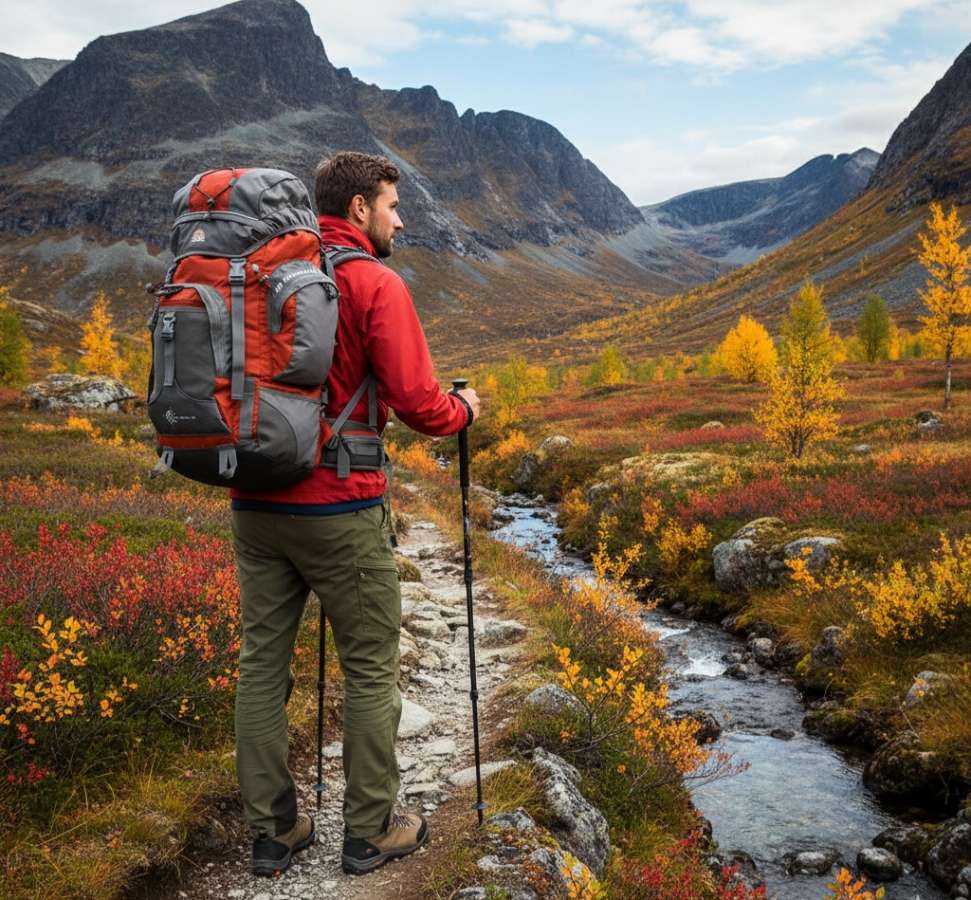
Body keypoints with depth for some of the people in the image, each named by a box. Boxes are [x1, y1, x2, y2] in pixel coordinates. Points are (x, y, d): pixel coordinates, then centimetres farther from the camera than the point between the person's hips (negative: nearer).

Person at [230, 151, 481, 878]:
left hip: (255, 503, 6)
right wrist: (463, 410, 6)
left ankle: (274, 831, 24)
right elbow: (417, 404, -14)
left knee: (262, 661, 12)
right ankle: (371, 832, 21)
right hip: (339, 509, -6)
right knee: (371, 668, 9)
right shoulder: (376, 284, -9)